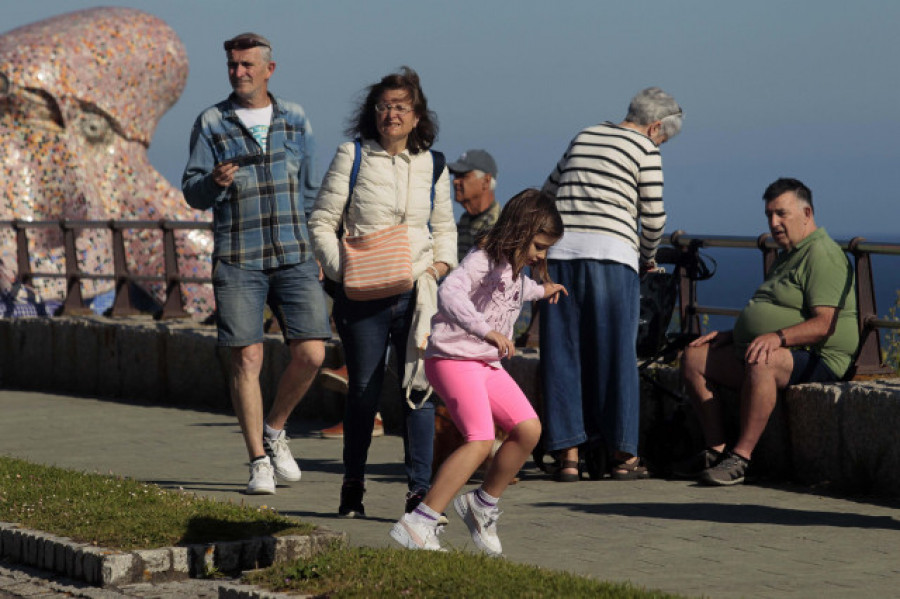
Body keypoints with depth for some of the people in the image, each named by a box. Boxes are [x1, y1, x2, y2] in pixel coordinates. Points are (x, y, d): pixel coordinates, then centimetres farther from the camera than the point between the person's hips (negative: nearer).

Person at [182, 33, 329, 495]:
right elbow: (193, 193, 0)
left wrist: (316, 249, 12)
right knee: (247, 358, -5)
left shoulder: (294, 119, 9)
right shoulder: (211, 123, 2)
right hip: (237, 261, -2)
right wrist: (214, 181, -23)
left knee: (310, 353, -7)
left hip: (293, 257, 2)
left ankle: (274, 430, 17)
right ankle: (259, 462, 4)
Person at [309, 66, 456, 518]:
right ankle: (353, 486, 18)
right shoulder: (352, 156, 1)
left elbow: (444, 228, 21)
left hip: (416, 291, 2)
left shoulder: (431, 165, 10)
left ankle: (420, 489, 0)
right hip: (362, 293, -2)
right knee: (363, 391, 4)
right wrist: (340, 269, -11)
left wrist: (441, 264, 2)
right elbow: (322, 222, 2)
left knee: (420, 388, -4)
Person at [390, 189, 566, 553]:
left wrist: (540, 290, 52)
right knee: (480, 439, -22)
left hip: (487, 363, 9)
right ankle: (418, 525, -25)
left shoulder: (515, 270, 15)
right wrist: (487, 331, -41)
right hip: (452, 358, -9)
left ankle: (483, 505, 16)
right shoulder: (483, 260, -15)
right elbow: (449, 292, -35)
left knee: (529, 429, -1)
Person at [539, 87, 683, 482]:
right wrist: (648, 257, 20)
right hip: (611, 251, -5)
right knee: (615, 355, 3)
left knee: (562, 354, 6)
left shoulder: (583, 138, 20)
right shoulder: (645, 150, 4)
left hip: (561, 249, 5)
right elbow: (653, 216, 2)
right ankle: (622, 454, 7)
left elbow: (548, 190, 28)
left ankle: (568, 455, 4)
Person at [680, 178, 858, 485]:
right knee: (694, 357, 1)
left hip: (814, 358, -11)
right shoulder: (788, 256, 23)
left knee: (762, 363, -40)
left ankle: (741, 457, -38)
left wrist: (778, 337, -33)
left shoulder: (822, 255, -11)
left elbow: (824, 325, -22)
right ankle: (716, 450, -6)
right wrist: (731, 335, 17)